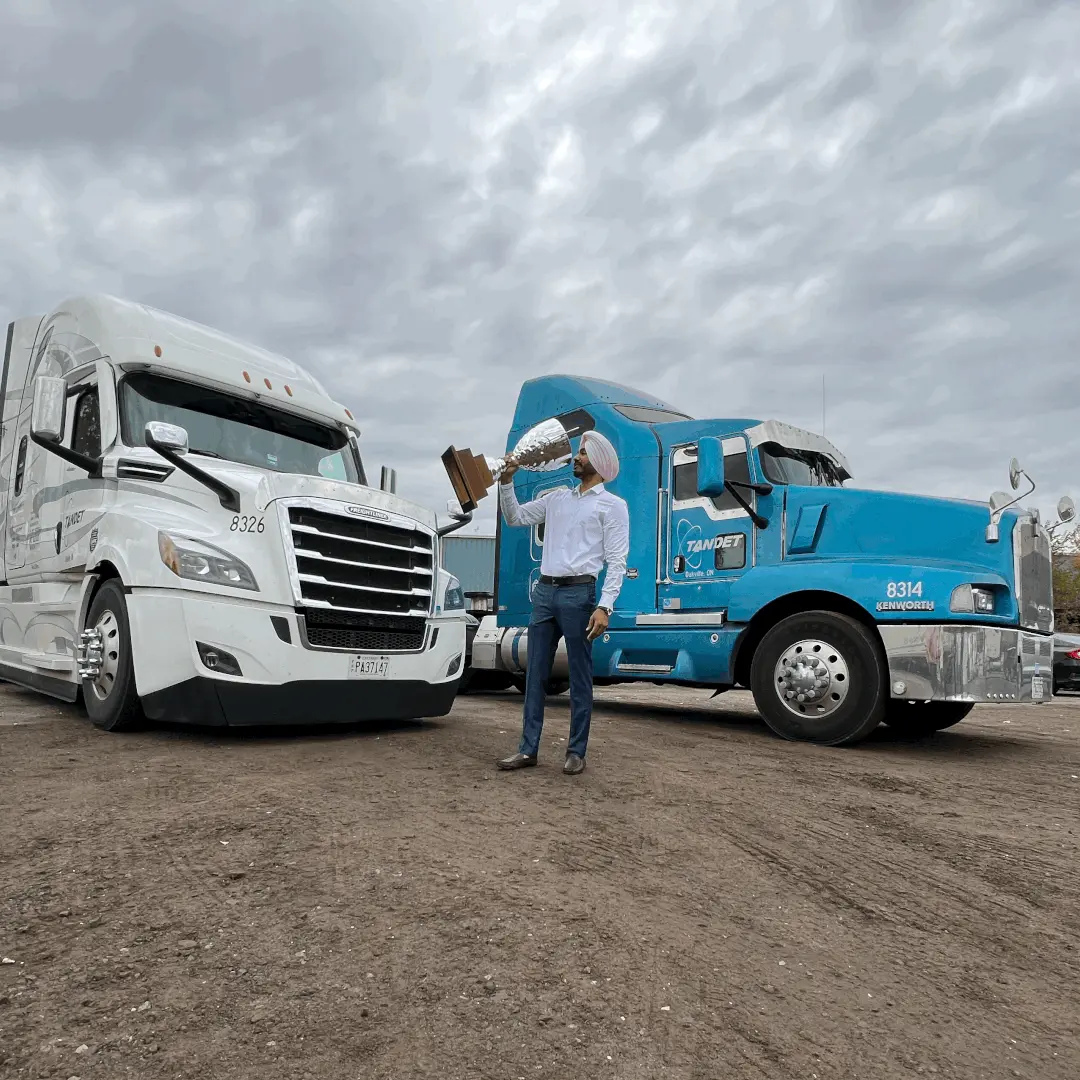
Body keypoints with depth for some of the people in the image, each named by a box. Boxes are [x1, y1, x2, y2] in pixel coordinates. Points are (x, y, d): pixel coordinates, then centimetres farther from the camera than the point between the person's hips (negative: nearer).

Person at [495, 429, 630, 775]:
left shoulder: (612, 505, 1)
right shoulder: (558, 497, 18)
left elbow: (617, 561, -7)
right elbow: (515, 517, 23)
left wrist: (604, 606, -17)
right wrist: (506, 481, 10)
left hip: (578, 593, -6)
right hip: (544, 591, 6)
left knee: (580, 678, 3)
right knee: (535, 675, 7)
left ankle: (576, 752, 12)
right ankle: (528, 749, 13)